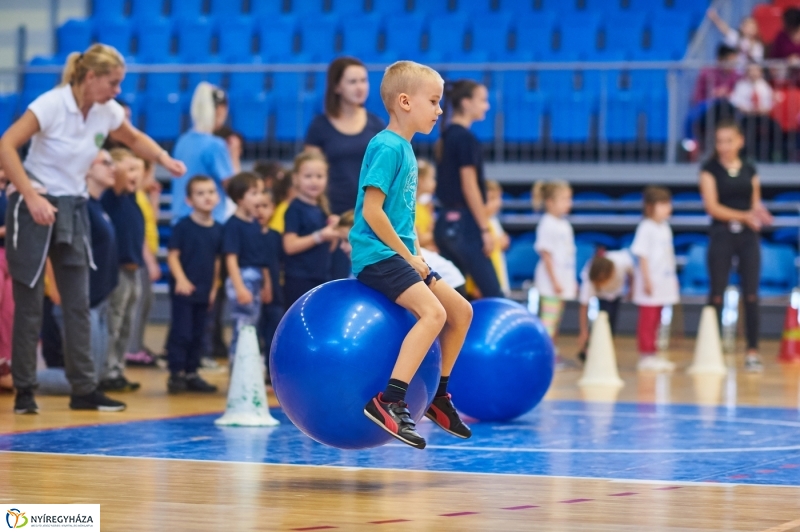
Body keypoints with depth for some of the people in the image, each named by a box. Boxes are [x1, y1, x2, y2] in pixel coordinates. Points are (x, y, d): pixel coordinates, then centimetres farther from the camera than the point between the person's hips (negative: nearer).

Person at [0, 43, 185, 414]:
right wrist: (32, 196, -30)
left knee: (78, 303, 4)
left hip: (73, 209, 6)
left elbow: (134, 139, 20)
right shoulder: (52, 104, -19)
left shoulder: (108, 112, -1)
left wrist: (164, 159, 1)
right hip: (35, 207, -6)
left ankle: (85, 390, 8)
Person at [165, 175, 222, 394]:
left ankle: (191, 374, 18)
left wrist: (214, 287, 12)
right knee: (181, 333, -5)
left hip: (204, 291, 5)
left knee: (197, 335, 11)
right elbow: (173, 255, -9)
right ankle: (176, 374, -1)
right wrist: (181, 279, -21)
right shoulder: (183, 226, -8)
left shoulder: (218, 229, 7)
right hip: (184, 289, -5)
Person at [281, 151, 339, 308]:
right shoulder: (295, 209, -10)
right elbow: (290, 245, -18)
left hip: (322, 279, 8)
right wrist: (319, 236, -24)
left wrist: (333, 230, 0)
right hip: (299, 281, -8)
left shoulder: (321, 209, 13)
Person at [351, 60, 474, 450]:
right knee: (433, 312, -26)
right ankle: (389, 402, -31)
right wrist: (408, 257, -15)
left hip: (399, 255, 10)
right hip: (377, 255, -10)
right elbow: (372, 211, -20)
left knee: (461, 310, 10)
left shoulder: (404, 148, 15)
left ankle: (440, 398, 22)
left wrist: (416, 256, 9)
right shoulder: (387, 147, -14)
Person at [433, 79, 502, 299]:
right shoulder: (465, 138, -12)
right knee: (492, 294, -8)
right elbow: (469, 188, -15)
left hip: (446, 222, 9)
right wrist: (485, 229, -13)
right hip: (464, 223, -9)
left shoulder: (447, 136, 14)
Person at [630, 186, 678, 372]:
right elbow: (642, 255, -15)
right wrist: (647, 279, -19)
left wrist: (673, 278, 18)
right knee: (647, 320, -4)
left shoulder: (665, 228, 12)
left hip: (663, 283, 8)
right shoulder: (646, 228, -12)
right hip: (650, 284, -8)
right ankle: (645, 356, -1)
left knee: (655, 321, 12)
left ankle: (652, 355, 17)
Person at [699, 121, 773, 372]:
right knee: (717, 295, -1)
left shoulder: (750, 171, 10)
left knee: (751, 295, -1)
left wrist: (760, 214, -11)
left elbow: (755, 206, 13)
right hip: (721, 235, -2)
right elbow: (712, 207, -8)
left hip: (748, 236, 2)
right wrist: (744, 216, -17)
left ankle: (753, 352, 3)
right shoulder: (710, 170, 0)